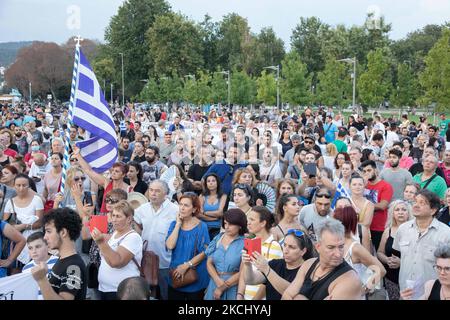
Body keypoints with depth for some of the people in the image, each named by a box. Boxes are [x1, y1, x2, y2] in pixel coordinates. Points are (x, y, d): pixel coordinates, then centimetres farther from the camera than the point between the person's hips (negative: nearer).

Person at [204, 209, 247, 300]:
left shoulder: (245, 243, -10)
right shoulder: (217, 239, 4)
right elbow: (209, 263, 3)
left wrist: (223, 287, -10)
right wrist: (218, 281, -14)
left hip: (234, 287, -3)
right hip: (215, 284, 4)